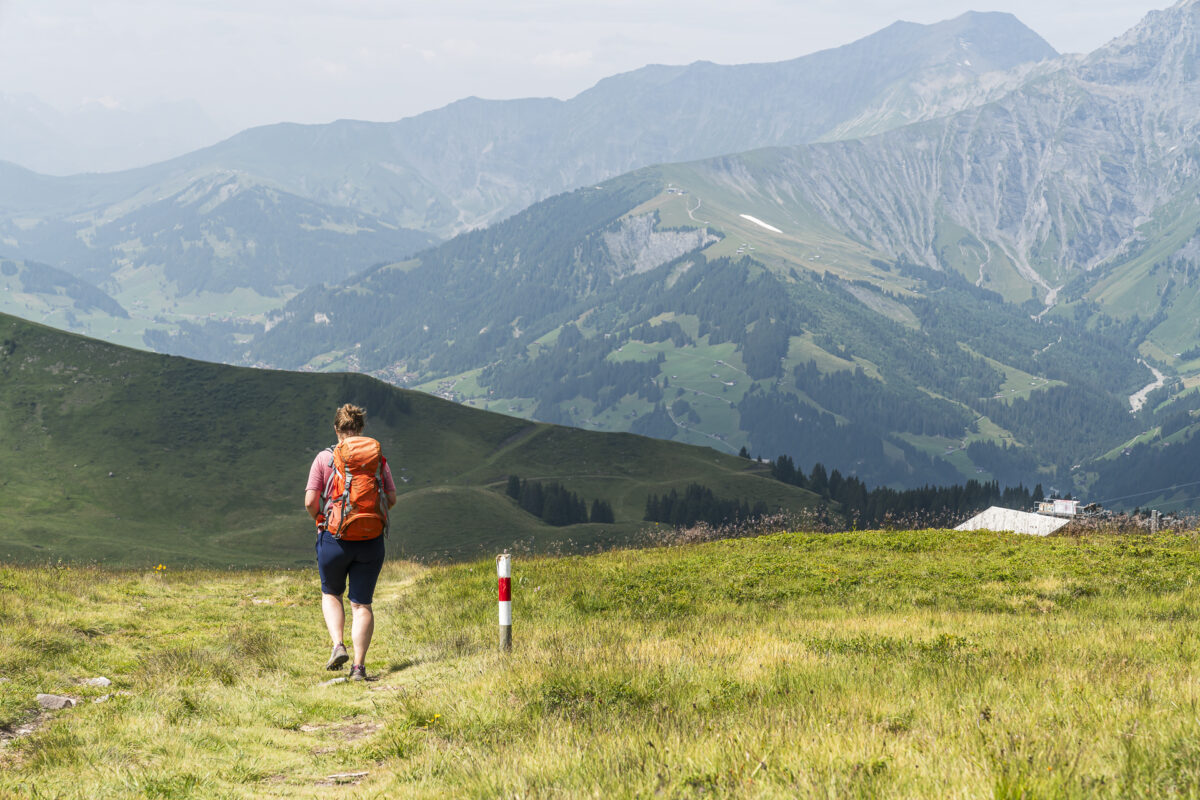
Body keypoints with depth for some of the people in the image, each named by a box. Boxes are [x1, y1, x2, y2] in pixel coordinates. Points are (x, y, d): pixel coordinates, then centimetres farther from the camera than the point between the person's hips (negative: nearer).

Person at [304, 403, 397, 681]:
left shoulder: (325, 458, -5)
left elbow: (310, 502, -9)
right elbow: (391, 499, 1)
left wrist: (319, 518, 12)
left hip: (334, 537, -1)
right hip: (371, 540, 1)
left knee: (331, 594, 22)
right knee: (362, 604, 7)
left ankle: (338, 645, 2)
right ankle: (359, 666, 1)